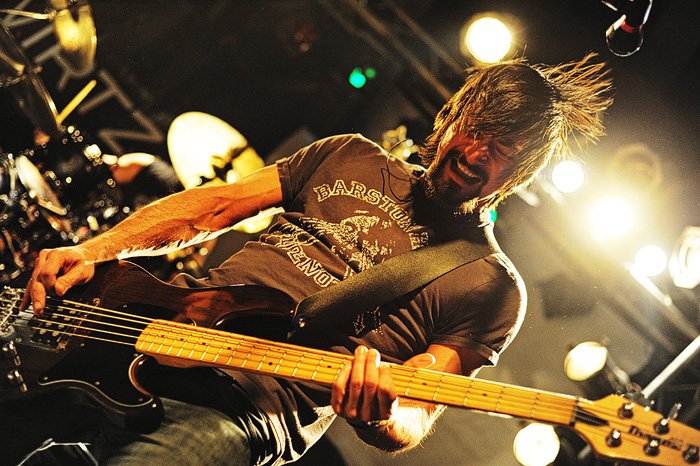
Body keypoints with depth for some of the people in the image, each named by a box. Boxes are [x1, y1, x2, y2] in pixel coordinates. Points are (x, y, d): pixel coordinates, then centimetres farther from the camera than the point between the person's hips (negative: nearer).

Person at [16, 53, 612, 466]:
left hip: (257, 402, -5)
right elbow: (213, 205, 13)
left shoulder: (491, 289, 3)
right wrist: (94, 252, -1)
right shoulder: (352, 157, 16)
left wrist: (380, 418, -29)